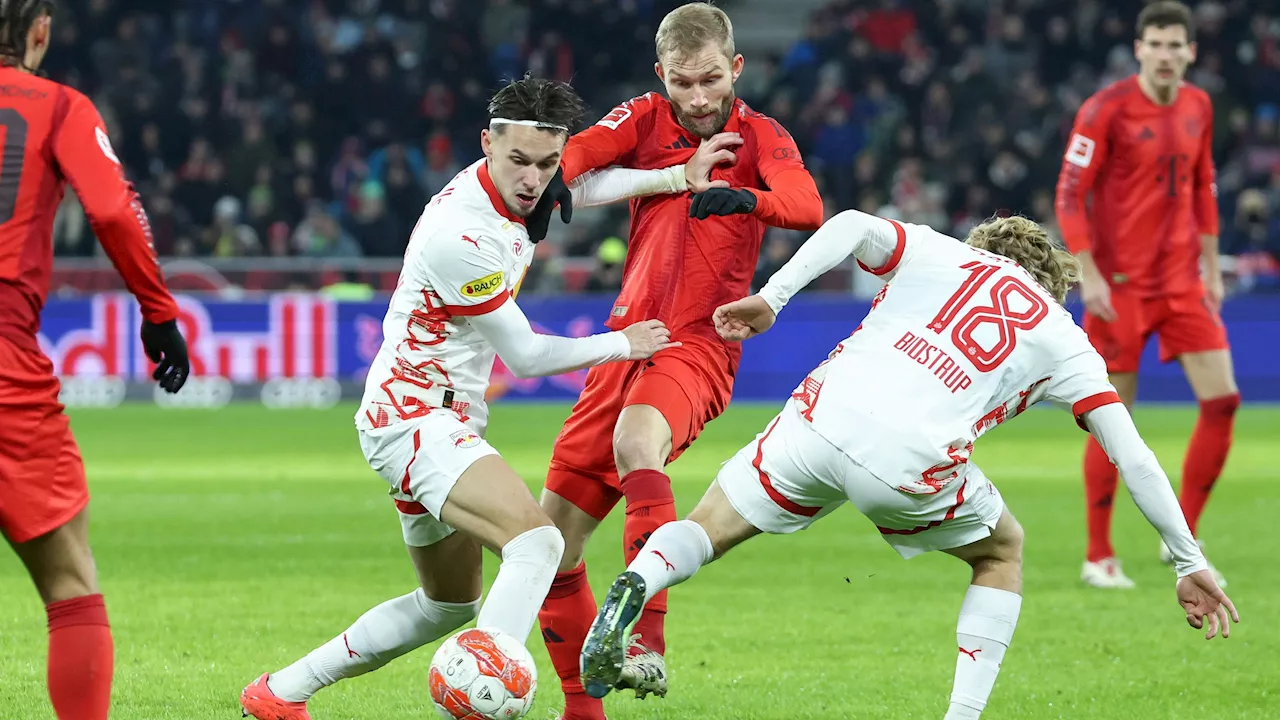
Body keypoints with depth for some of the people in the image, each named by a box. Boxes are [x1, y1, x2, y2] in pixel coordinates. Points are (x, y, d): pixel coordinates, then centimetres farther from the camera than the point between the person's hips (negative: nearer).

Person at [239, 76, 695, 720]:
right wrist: (621, 345, 0)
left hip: (443, 423, 10)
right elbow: (525, 357, -13)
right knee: (536, 541, -30)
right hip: (415, 418, -10)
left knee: (449, 604, 22)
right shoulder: (461, 236, -23)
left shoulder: (509, 185, 2)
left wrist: (675, 177, -3)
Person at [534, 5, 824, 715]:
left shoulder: (761, 138, 1)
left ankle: (647, 642, -49)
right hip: (628, 337, 5)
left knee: (636, 440, -38)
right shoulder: (646, 119, 9)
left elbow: (806, 205, -20)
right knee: (551, 536, 4)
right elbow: (575, 154, -9)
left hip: (699, 346, -5)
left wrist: (740, 197, -41)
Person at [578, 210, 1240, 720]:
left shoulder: (938, 252, 25)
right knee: (1002, 552, 28)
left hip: (822, 416, 1)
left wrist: (771, 297, 3)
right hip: (909, 463, -1)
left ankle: (636, 585, -17)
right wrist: (1188, 561, 20)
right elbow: (1133, 456, 16)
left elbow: (854, 226, 4)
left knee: (705, 531, 18)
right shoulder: (1062, 340, 21)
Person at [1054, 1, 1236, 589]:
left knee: (1222, 400, -4)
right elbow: (1070, 195, -10)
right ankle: (1098, 557, 9)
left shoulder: (1197, 107, 9)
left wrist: (1211, 269, 16)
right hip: (1120, 285, -5)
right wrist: (1089, 275, -16)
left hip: (1183, 282, 5)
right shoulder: (1107, 109, -10)